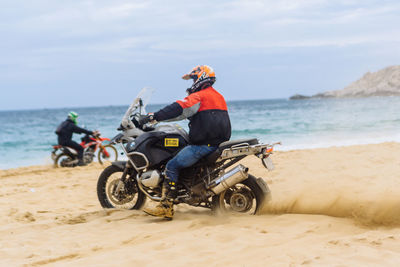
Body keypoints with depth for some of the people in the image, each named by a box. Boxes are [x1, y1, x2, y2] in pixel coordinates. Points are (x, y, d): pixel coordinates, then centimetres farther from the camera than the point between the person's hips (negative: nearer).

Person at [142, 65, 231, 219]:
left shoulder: (198, 96, -8)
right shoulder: (219, 97, 21)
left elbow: (179, 109, -21)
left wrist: (154, 117, -19)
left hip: (204, 144, -10)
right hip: (219, 142, 10)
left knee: (172, 166, -10)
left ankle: (166, 207, -19)